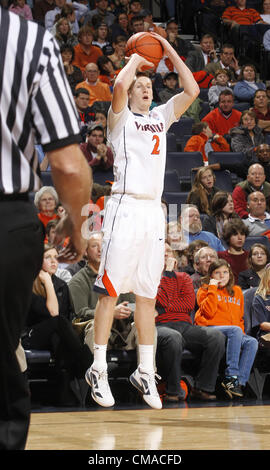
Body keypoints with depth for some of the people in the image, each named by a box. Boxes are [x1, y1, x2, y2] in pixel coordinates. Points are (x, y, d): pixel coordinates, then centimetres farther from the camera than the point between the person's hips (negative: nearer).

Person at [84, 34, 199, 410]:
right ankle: (98, 369, -3)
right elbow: (119, 87, -17)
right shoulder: (121, 118, 4)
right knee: (110, 291, -6)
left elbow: (192, 91, 11)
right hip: (126, 207, -5)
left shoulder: (161, 117, 20)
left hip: (154, 210, 6)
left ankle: (145, 372, 10)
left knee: (147, 295, 7)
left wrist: (170, 51, 11)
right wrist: (134, 60, 1)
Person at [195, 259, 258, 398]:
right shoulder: (205, 290, 10)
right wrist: (213, 288, -5)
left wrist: (242, 334, 7)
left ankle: (240, 382, -34)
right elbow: (209, 312, -9)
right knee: (235, 330, -35)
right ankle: (231, 375, -38)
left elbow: (240, 317, 26)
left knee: (252, 342, -26)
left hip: (235, 332, 5)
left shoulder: (237, 291, 23)